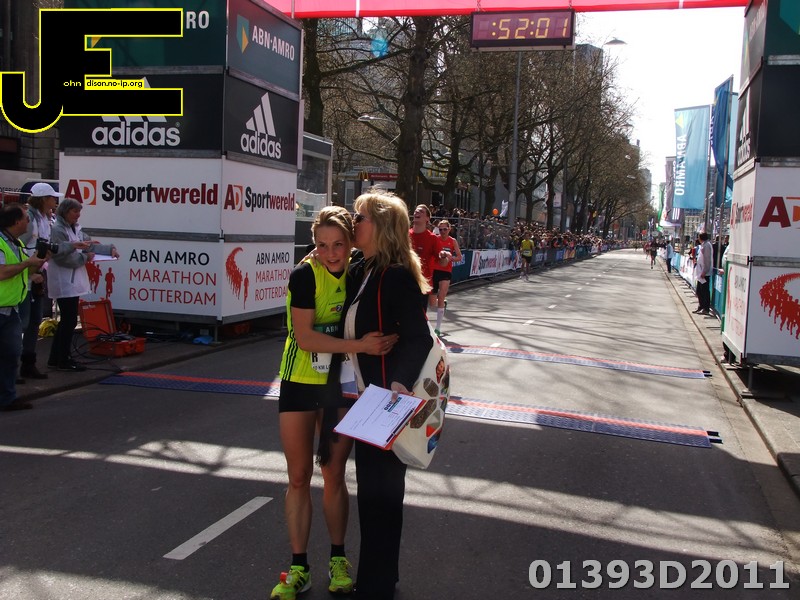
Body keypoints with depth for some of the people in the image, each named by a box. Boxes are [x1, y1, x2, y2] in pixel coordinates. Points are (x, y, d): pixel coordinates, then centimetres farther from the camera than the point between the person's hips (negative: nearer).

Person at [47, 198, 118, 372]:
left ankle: (55, 358, 24)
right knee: (70, 321, -4)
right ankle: (64, 360, 6)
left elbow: (89, 245, 18)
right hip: (64, 283, -10)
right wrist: (84, 257, -13)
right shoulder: (57, 230, -14)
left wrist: (110, 249, 5)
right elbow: (62, 256, -22)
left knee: (67, 321, 15)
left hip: (73, 282, 10)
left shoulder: (75, 229, 15)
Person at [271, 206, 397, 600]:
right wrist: (359, 345, -29)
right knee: (299, 478, 6)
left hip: (341, 385, 2)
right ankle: (298, 568, 20)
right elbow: (305, 336, -24)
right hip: (300, 383, -2)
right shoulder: (305, 275, -17)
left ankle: (338, 560, 28)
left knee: (334, 476, 10)